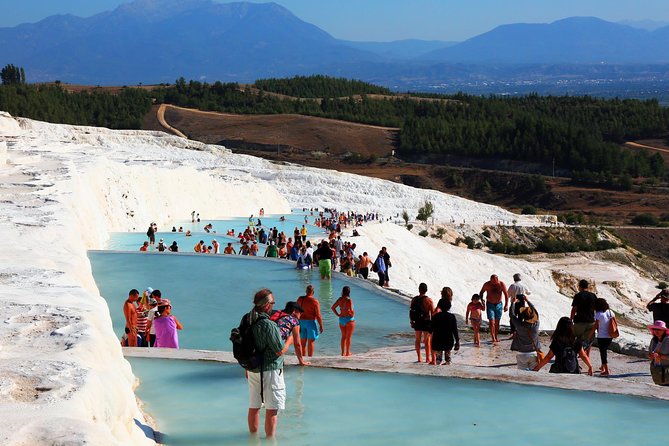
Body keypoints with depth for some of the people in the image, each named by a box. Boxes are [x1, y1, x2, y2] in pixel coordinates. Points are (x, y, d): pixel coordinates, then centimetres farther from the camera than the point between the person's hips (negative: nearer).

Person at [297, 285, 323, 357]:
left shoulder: (300, 299, -1)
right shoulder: (315, 301, -13)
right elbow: (318, 315, -12)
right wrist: (321, 326, -4)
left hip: (301, 321, 4)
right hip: (311, 321, -4)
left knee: (303, 341, 11)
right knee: (311, 342, 3)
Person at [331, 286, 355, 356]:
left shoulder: (339, 299, 1)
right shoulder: (349, 300, -18)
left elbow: (333, 307, 6)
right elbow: (351, 310, -27)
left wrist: (337, 315, 7)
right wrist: (353, 315, -8)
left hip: (341, 319, 6)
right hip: (349, 319, -6)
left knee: (343, 336, 17)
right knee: (348, 337, 5)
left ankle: (343, 352, 21)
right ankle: (348, 352, 10)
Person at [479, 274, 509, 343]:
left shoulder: (501, 284, -13)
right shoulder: (487, 284, -14)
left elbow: (506, 294, -8)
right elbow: (481, 292, 3)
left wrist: (506, 305, -15)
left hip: (499, 305, 1)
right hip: (490, 305, -1)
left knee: (497, 322, 10)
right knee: (491, 322, -11)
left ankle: (496, 337, 23)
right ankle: (493, 339, -14)